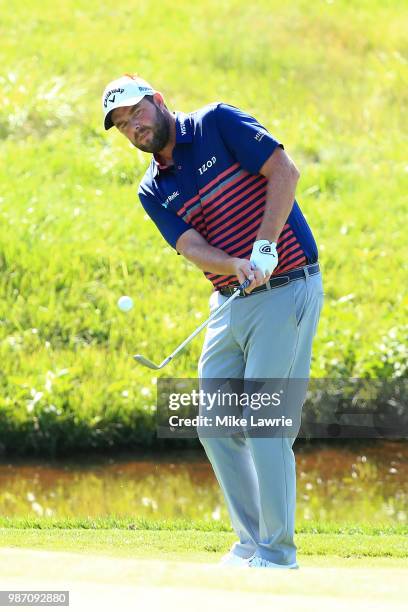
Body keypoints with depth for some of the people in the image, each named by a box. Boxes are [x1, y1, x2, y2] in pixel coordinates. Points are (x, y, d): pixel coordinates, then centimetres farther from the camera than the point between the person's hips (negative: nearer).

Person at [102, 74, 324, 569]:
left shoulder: (217, 124, -4)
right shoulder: (153, 191, 9)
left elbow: (284, 170, -13)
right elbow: (192, 247, -5)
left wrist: (264, 248, -21)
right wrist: (239, 267, -26)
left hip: (286, 291, -7)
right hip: (229, 302, 7)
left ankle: (277, 552, -3)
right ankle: (251, 542, 16)